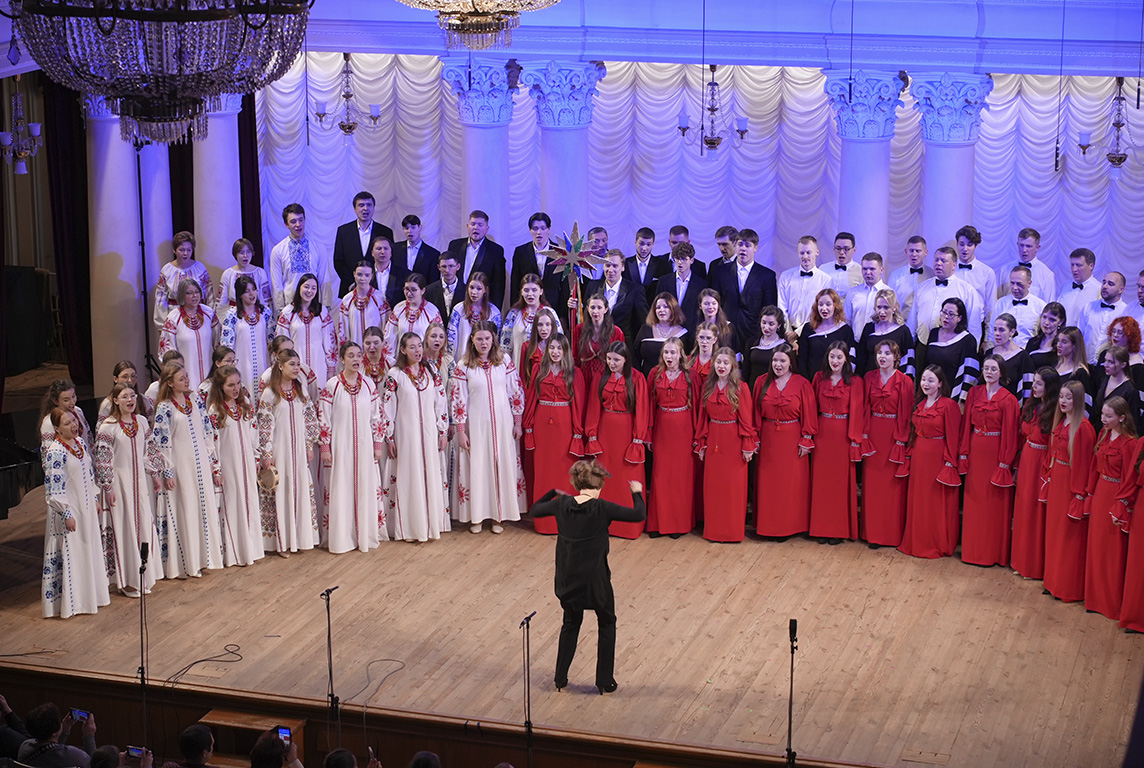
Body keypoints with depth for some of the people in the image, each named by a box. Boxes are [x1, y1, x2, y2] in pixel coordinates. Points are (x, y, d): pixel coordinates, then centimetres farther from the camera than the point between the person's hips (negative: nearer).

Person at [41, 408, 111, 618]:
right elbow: (54, 489, -21)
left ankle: (91, 592, 32)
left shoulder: (80, 443, 4)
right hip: (69, 510, -8)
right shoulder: (55, 452, -21)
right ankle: (69, 602, 11)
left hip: (86, 507, 8)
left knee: (91, 548, 17)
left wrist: (95, 499, 16)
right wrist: (66, 514, -20)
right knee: (69, 553, 1)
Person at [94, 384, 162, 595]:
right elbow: (102, 459, -12)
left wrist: (154, 475, 13)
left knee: (145, 524, 9)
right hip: (120, 481, -6)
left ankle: (144, 576, 21)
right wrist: (108, 488, -14)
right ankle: (127, 581, 8)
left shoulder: (141, 422, 5)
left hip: (141, 481, 6)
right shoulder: (108, 427, -12)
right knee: (123, 527, 0)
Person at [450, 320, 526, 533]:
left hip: (502, 423, 2)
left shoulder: (504, 361, 0)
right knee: (476, 467, 3)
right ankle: (476, 516, 13)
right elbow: (458, 400, -3)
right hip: (476, 425, -1)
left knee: (503, 465, 4)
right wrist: (460, 431, -5)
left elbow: (516, 392, 4)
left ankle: (499, 515, 15)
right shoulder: (463, 366, -5)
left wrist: (518, 423, 3)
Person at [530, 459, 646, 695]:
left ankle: (560, 679, 26)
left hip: (568, 580, 4)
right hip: (595, 580, -4)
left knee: (571, 624, 25)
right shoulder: (601, 508, -19)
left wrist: (554, 492, 21)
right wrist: (637, 493, 0)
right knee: (607, 624, 18)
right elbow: (639, 515, -16)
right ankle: (605, 681, 19)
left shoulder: (562, 505, -6)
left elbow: (535, 510, 10)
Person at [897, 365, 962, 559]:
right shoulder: (918, 404, 9)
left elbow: (952, 437, -11)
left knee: (937, 503, 1)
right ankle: (917, 542, 22)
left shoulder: (948, 405, -11)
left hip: (938, 457, -7)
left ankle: (939, 545, 12)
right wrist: (909, 455, 7)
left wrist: (949, 463, -14)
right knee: (917, 500, 12)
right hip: (918, 456, 7)